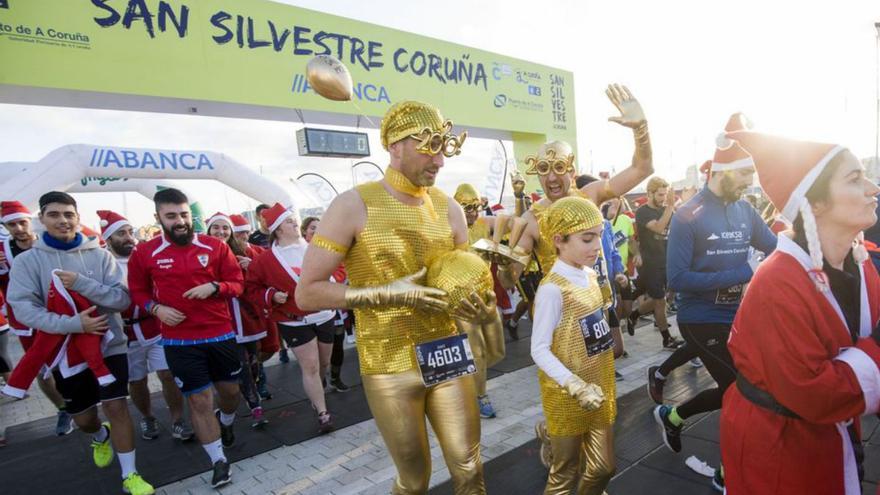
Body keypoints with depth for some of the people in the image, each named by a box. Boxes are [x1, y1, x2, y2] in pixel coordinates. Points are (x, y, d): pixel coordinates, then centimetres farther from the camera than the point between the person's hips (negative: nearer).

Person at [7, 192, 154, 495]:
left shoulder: (100, 255, -4)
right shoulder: (26, 261, -4)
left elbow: (123, 299, -9)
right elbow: (22, 308, -13)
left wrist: (81, 283, -22)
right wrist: (73, 323, -24)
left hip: (109, 345, -1)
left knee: (116, 407, -3)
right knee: (82, 418, 15)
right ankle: (101, 437, 51)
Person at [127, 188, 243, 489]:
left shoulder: (216, 247, -3)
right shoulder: (144, 253, -2)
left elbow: (237, 283, 1)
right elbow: (137, 291, 10)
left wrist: (213, 287, -19)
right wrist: (156, 308, -10)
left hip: (221, 334, 1)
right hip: (179, 342, -1)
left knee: (230, 390, 16)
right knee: (198, 400, 5)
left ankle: (226, 423, 52)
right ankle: (219, 461, 22)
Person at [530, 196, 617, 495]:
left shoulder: (590, 276, 3)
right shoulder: (552, 289, -22)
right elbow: (539, 351, -21)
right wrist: (578, 387, -26)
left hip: (600, 389, 7)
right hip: (567, 397, -7)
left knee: (602, 468, 19)